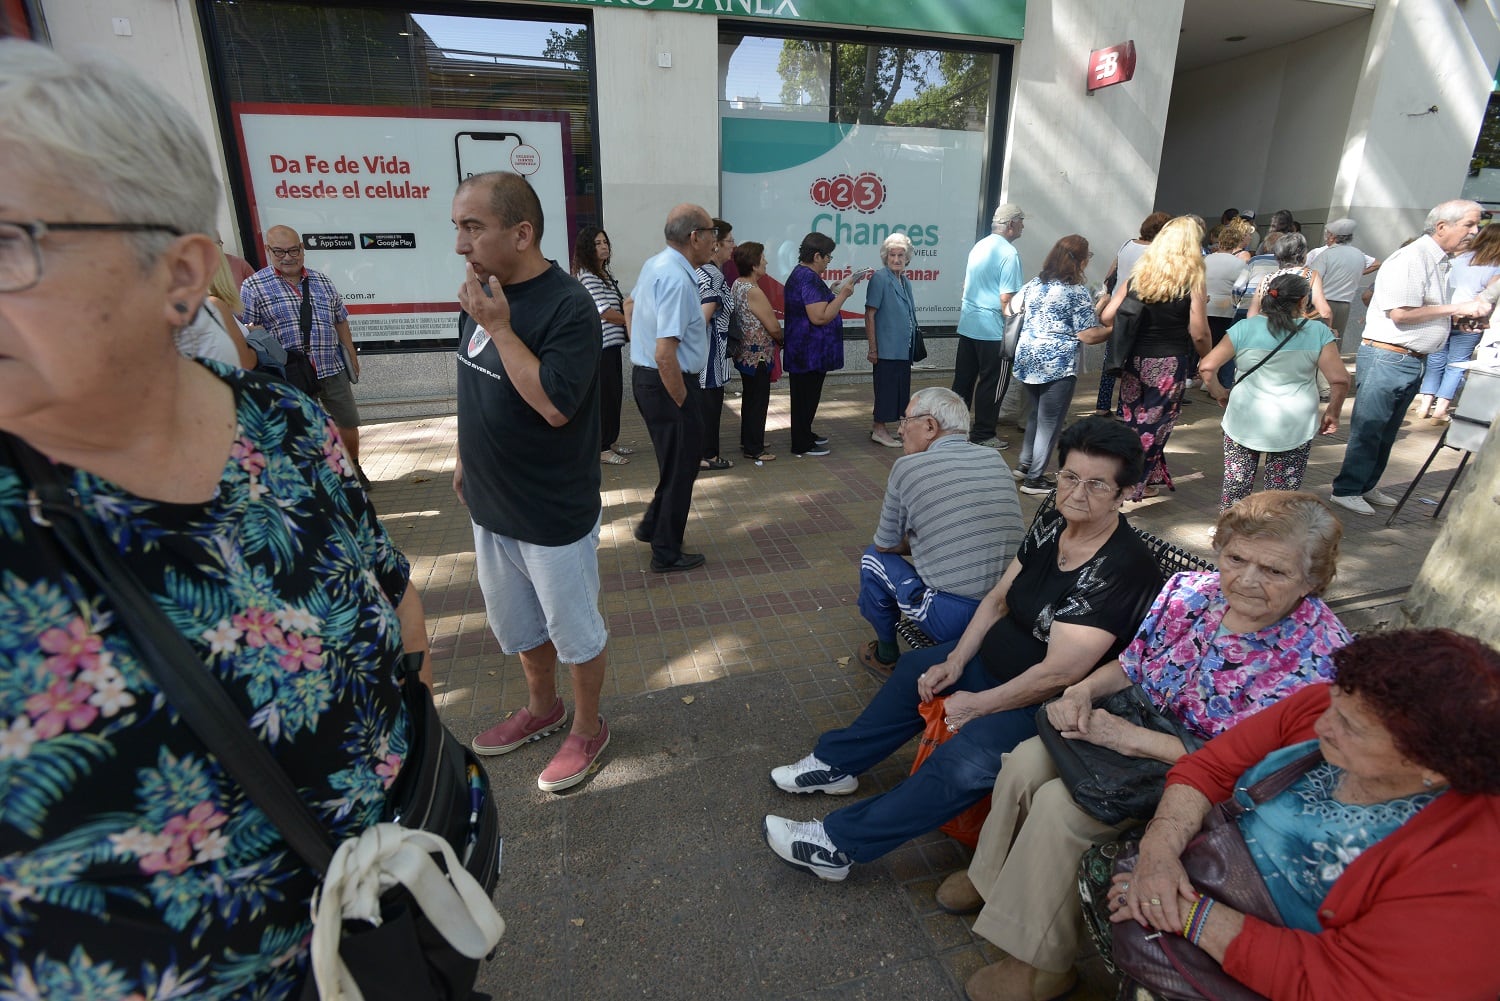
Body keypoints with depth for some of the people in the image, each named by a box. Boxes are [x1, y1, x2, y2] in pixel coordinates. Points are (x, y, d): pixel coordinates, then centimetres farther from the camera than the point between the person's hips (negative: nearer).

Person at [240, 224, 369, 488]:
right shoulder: (254, 286, -1)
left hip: (332, 368, 3)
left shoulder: (321, 281, 10)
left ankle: (353, 468, 31)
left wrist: (351, 354, 14)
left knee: (348, 422, 10)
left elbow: (341, 321, 15)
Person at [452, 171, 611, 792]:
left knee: (574, 631, 12)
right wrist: (465, 459, 18)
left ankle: (588, 728, 34)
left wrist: (500, 327, -25)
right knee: (516, 625, 23)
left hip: (555, 516, -8)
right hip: (490, 505, 8)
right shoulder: (479, 294, 3)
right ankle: (543, 709, 46)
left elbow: (555, 405, -29)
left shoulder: (568, 306, -20)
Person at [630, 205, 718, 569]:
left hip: (645, 376, 10)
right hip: (667, 383, -10)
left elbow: (633, 302, 27)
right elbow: (665, 354, -30)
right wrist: (682, 403, -20)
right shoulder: (677, 279, -24)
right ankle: (667, 554, 20)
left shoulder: (654, 264, 7)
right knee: (680, 467, 5)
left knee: (675, 459, 24)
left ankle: (652, 525, 38)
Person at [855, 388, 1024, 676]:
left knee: (874, 557, 13)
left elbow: (885, 545, 4)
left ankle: (885, 657, 30)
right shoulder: (995, 459, 8)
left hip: (952, 620, -6)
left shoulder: (907, 467, -7)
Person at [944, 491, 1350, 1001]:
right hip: (1134, 727, 6)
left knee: (1060, 803, -21)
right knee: (1027, 760, -11)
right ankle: (992, 876, 17)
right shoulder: (1190, 591, -8)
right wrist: (1082, 690, -15)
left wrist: (1132, 738, -28)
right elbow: (1130, 665, 5)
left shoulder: (1317, 654, -25)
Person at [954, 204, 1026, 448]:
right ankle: (983, 434, 10)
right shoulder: (1009, 253, -13)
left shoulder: (979, 246, 11)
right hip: (992, 329, -8)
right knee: (991, 383, 3)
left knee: (963, 379, 12)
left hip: (967, 324, 8)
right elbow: (1006, 298, -18)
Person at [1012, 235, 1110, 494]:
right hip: (1057, 363, -7)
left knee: (1037, 413, 22)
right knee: (1050, 422, 3)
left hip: (1027, 357, 7)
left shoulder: (1034, 284, 9)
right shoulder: (1078, 290, -10)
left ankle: (1025, 464, 27)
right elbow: (1088, 336, -12)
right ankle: (1035, 479, 8)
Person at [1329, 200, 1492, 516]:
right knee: (1368, 429, -4)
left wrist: (1470, 311, 11)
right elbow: (1400, 313, -22)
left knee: (1386, 432, 15)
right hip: (1386, 357, -10)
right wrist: (1456, 308, -16)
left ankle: (1366, 487, 25)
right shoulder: (1412, 258, -14)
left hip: (1412, 360, 10)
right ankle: (1346, 490, 3)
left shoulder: (1441, 262, 16)